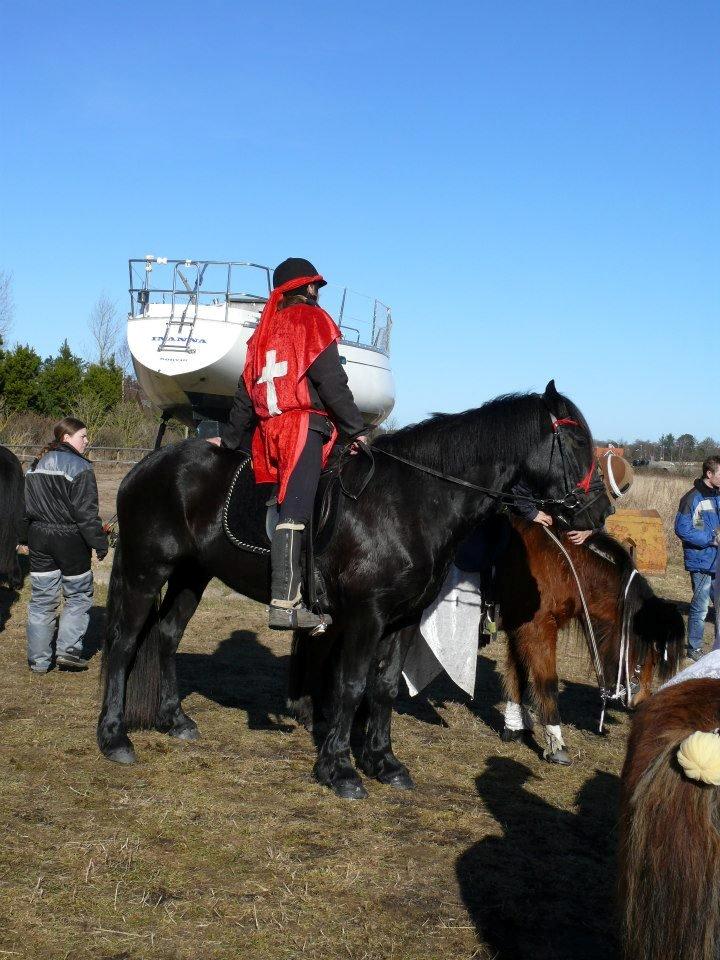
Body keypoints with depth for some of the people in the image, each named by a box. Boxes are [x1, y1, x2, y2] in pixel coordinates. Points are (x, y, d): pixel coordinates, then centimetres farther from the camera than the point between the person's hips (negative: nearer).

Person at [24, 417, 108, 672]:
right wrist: (100, 543, -11)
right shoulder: (79, 467, -12)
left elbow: (26, 507, 14)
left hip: (39, 538, 6)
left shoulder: (35, 466, 10)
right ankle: (68, 649, 3)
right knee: (78, 596, 10)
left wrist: (26, 538, 21)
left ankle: (39, 660, 13)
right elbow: (86, 512, -16)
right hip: (70, 540, -6)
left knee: (41, 600, 10)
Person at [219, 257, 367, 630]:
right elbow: (331, 381, -6)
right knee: (294, 512, -18)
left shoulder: (266, 328, 26)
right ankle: (284, 603, -29)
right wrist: (354, 428, -4)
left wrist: (231, 438, 34)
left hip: (267, 432, 8)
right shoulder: (313, 319, 6)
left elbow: (246, 391, 27)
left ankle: (290, 596, -1)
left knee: (288, 509, 9)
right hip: (304, 424, -8)